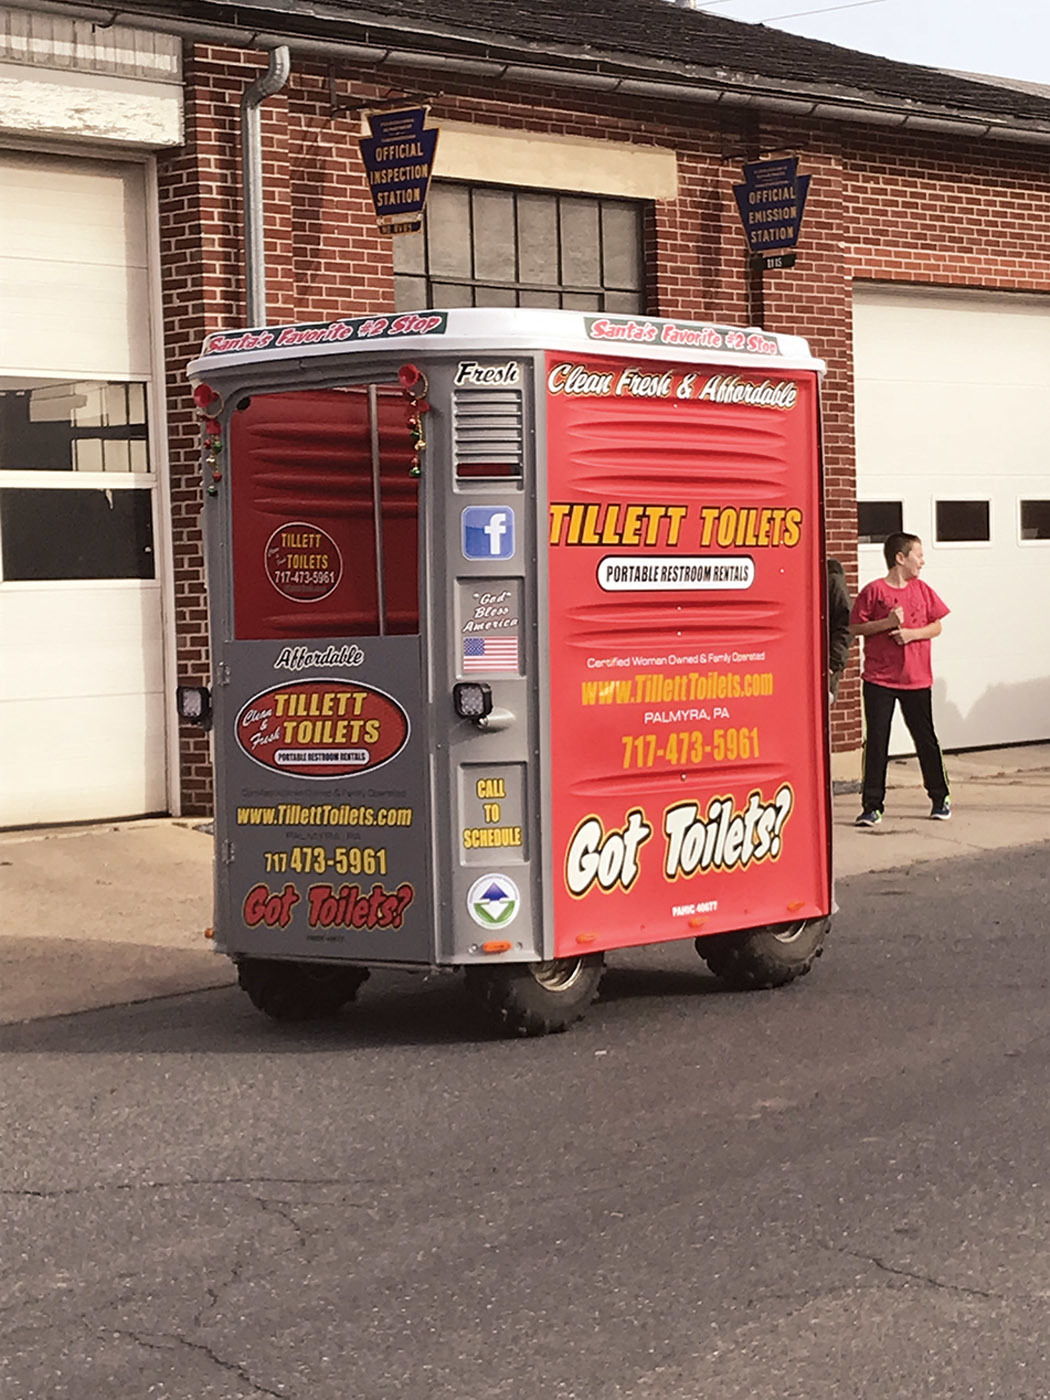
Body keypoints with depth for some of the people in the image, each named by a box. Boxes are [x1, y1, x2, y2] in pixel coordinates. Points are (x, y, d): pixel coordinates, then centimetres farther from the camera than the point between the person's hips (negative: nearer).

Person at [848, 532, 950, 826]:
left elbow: (936, 626, 8)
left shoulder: (922, 590, 6)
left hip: (917, 679, 3)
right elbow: (855, 627, -6)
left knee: (925, 738, 9)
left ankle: (940, 798, 23)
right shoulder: (873, 591, -5)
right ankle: (872, 805, 2)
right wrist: (887, 623, -18)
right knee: (876, 741, -3)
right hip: (879, 680, -3)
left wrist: (912, 633, -9)